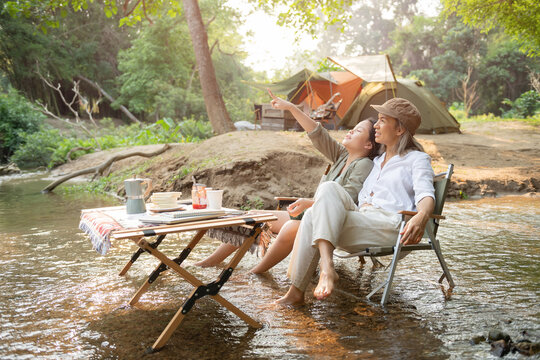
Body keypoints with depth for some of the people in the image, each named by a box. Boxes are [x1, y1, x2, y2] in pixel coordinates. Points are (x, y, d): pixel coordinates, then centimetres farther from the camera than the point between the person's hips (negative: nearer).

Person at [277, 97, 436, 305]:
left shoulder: (418, 159, 8)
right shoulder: (378, 161, 32)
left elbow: (426, 195, -10)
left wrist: (420, 218, -32)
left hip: (391, 226, -7)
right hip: (364, 220, 7)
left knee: (314, 220, -23)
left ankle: (297, 291, -29)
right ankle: (326, 268, -36)